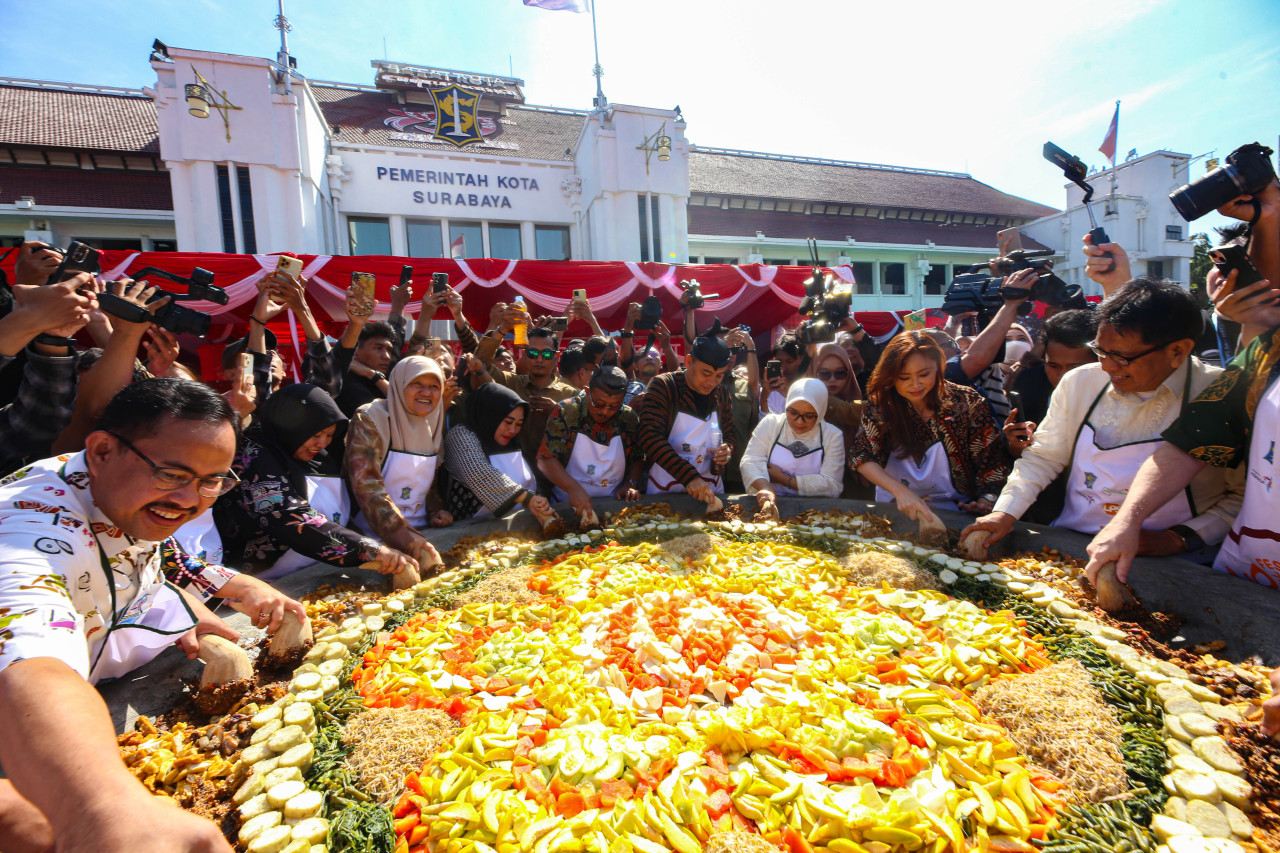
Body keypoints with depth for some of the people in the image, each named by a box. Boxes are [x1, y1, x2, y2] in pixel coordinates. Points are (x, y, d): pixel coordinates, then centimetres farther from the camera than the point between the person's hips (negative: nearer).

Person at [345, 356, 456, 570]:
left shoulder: (434, 426, 10)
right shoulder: (370, 420, -10)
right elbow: (366, 485, -22)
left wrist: (435, 512, 0)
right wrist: (404, 537, -33)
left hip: (421, 534, 6)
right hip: (375, 537, -6)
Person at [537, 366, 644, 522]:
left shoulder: (629, 418, -3)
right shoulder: (565, 412, -10)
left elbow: (637, 459, 11)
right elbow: (546, 459, -13)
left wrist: (630, 484, -7)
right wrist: (574, 489, -27)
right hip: (570, 505, -7)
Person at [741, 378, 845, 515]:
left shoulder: (833, 435, 1)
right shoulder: (770, 423, 3)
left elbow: (831, 486, -8)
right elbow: (751, 461, -9)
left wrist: (782, 478, -10)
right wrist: (764, 487, -31)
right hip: (768, 504, 0)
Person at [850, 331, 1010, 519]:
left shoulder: (966, 403, -4)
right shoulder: (880, 403, -5)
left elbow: (993, 461, -1)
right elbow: (862, 456, -10)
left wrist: (986, 499, -19)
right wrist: (900, 491, -24)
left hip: (952, 510, -1)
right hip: (892, 508, 2)